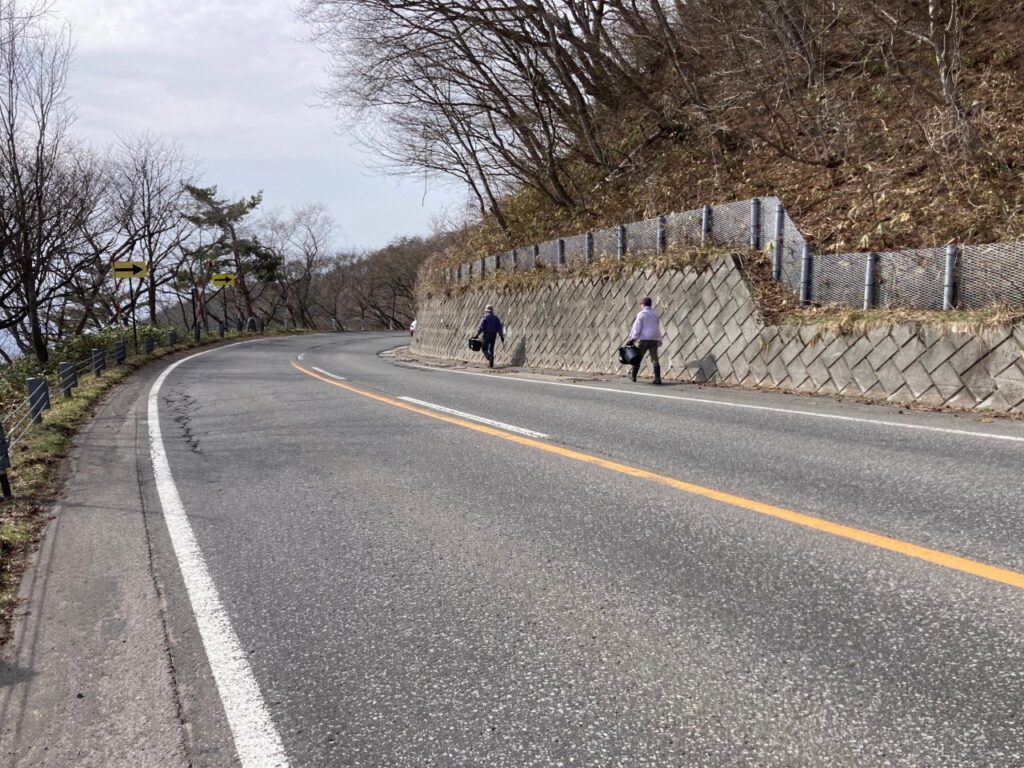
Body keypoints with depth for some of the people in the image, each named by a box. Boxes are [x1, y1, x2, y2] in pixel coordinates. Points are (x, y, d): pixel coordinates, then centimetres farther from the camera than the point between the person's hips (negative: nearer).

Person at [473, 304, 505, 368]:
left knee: (484, 349, -1)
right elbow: (499, 328, 9)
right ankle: (491, 364, 9)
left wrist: (477, 335, -9)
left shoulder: (485, 317, -5)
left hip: (486, 335, -5)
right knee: (491, 349, 13)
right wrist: (502, 336, 13)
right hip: (493, 335, 5)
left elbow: (481, 327, -12)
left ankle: (490, 357, -28)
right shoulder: (495, 317, 9)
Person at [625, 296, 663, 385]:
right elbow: (658, 328, 17)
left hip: (644, 339, -5)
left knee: (638, 358, 7)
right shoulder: (655, 314, 15)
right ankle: (657, 378, -11)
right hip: (655, 339, 5)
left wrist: (632, 339, -4)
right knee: (654, 358, -1)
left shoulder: (641, 314, -2)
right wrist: (659, 340, 20)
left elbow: (636, 327, -7)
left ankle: (632, 376, 15)